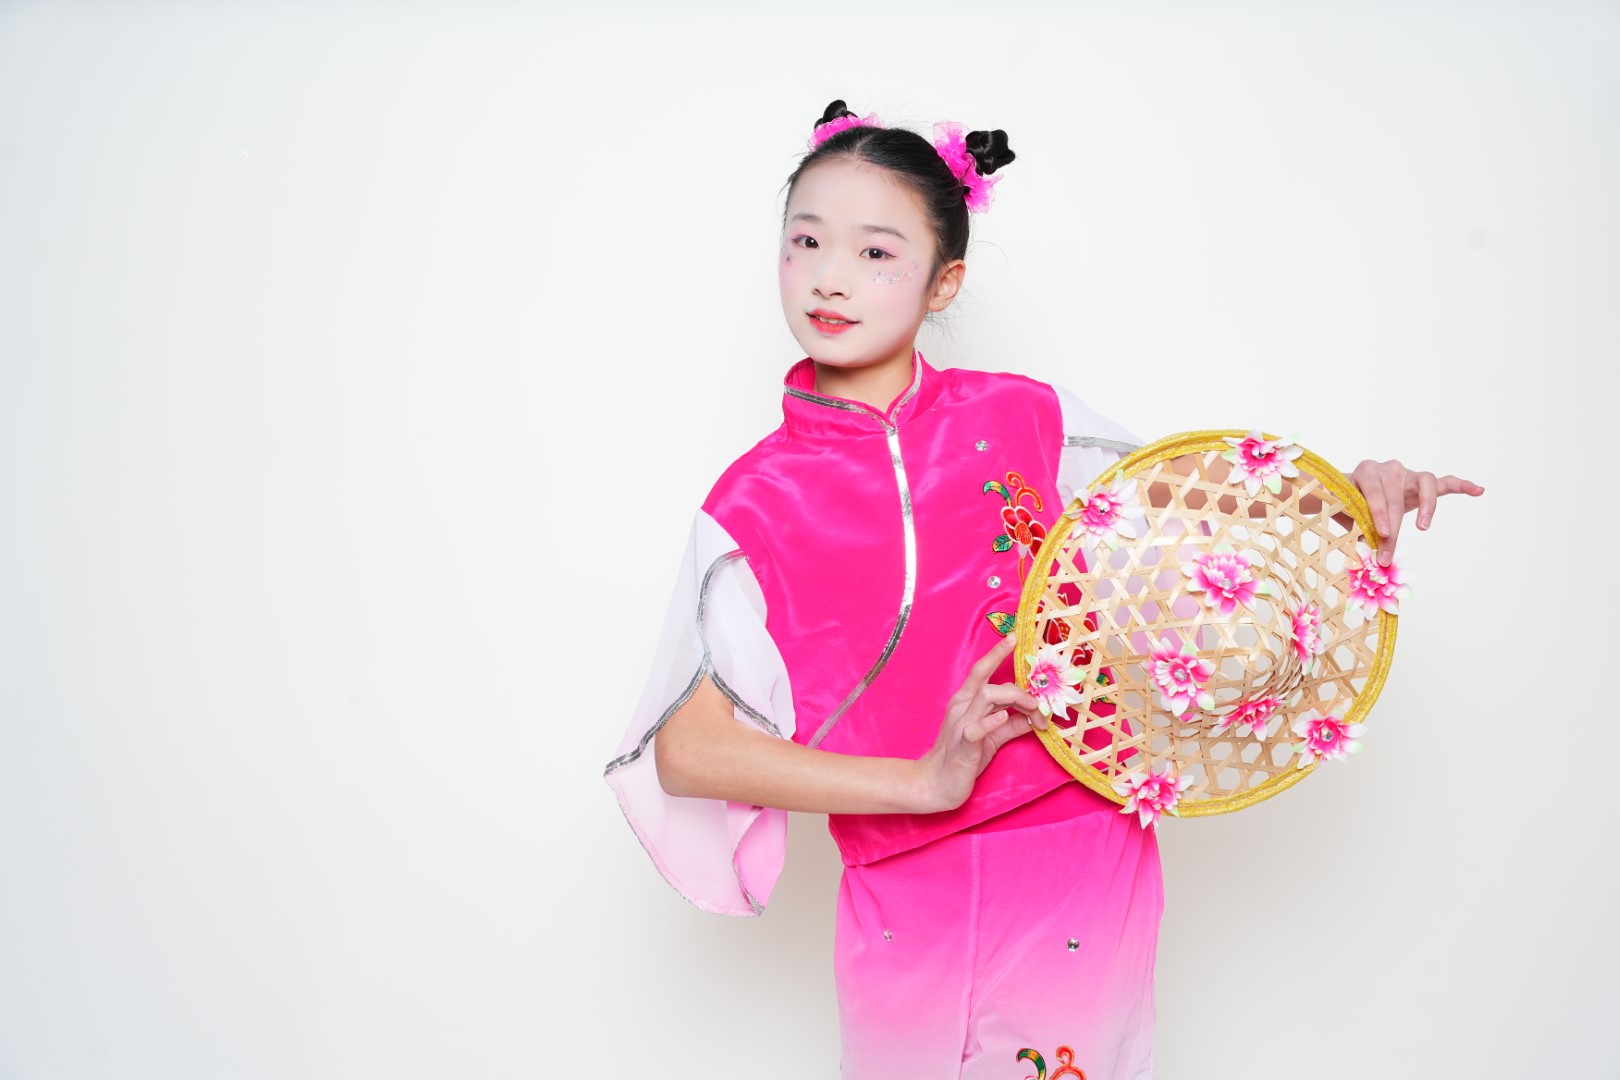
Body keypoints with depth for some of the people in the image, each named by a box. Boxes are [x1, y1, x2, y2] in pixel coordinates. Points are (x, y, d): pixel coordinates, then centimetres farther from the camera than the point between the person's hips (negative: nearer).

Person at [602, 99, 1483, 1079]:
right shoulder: (755, 505, -6)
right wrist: (920, 780, -17)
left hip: (1089, 865, 2)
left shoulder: (1023, 420, -1)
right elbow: (684, 750, -10)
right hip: (914, 912, -1)